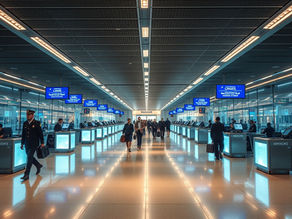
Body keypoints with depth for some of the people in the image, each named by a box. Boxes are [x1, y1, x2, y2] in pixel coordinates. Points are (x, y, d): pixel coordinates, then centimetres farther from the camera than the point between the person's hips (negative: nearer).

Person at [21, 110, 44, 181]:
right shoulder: (25, 123, 7)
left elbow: (40, 133, -5)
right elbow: (23, 134, 14)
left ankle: (26, 174, -4)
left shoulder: (36, 123, -8)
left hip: (34, 144, -6)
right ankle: (38, 166, 38)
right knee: (30, 157, 15)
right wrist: (22, 143, 15)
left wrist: (42, 143, -6)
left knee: (29, 158, -9)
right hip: (27, 144, 6)